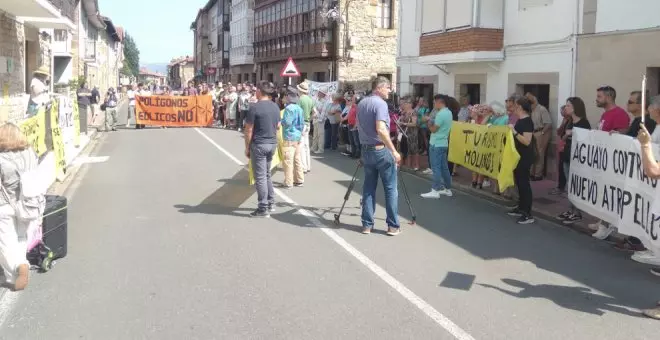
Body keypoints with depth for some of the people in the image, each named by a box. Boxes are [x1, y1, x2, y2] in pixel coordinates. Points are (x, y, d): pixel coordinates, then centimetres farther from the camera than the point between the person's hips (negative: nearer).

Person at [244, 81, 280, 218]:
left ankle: (263, 209, 1)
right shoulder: (275, 107, 6)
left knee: (260, 177, -1)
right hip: (272, 144, 7)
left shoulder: (255, 107, -14)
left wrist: (247, 147, -4)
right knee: (267, 174, 19)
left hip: (259, 145, -7)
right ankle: (270, 203, 24)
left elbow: (249, 130, -12)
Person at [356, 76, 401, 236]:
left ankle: (367, 224, 11)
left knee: (368, 188, 10)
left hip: (366, 150, 7)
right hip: (382, 151, -7)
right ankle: (393, 226, 5)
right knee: (391, 189, 2)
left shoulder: (361, 104, 11)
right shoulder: (380, 103, -15)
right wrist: (394, 150, -23)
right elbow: (381, 129, -25)